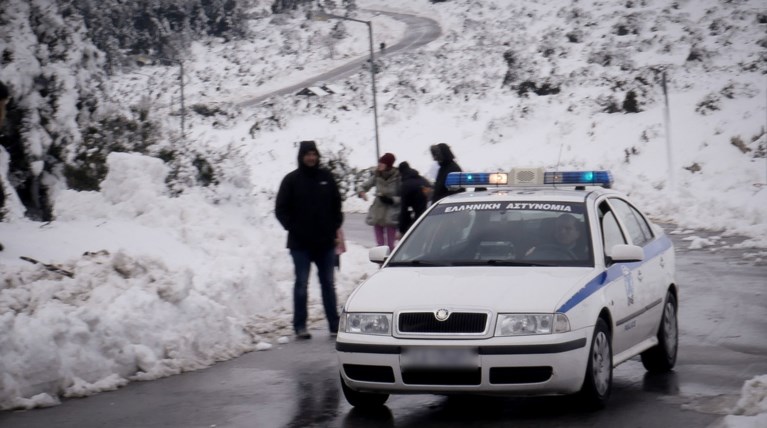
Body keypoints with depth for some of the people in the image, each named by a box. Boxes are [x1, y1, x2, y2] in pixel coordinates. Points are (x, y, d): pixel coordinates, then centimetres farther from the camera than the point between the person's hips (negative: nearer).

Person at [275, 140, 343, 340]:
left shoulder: (326, 177, 6)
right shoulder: (291, 180, -2)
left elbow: (337, 204, 15)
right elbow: (281, 209, 0)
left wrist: (335, 226, 4)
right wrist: (293, 228, -9)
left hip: (325, 242, 3)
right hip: (300, 244, -3)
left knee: (328, 283, 8)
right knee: (301, 284, 1)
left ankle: (334, 324, 12)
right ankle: (300, 326, 5)